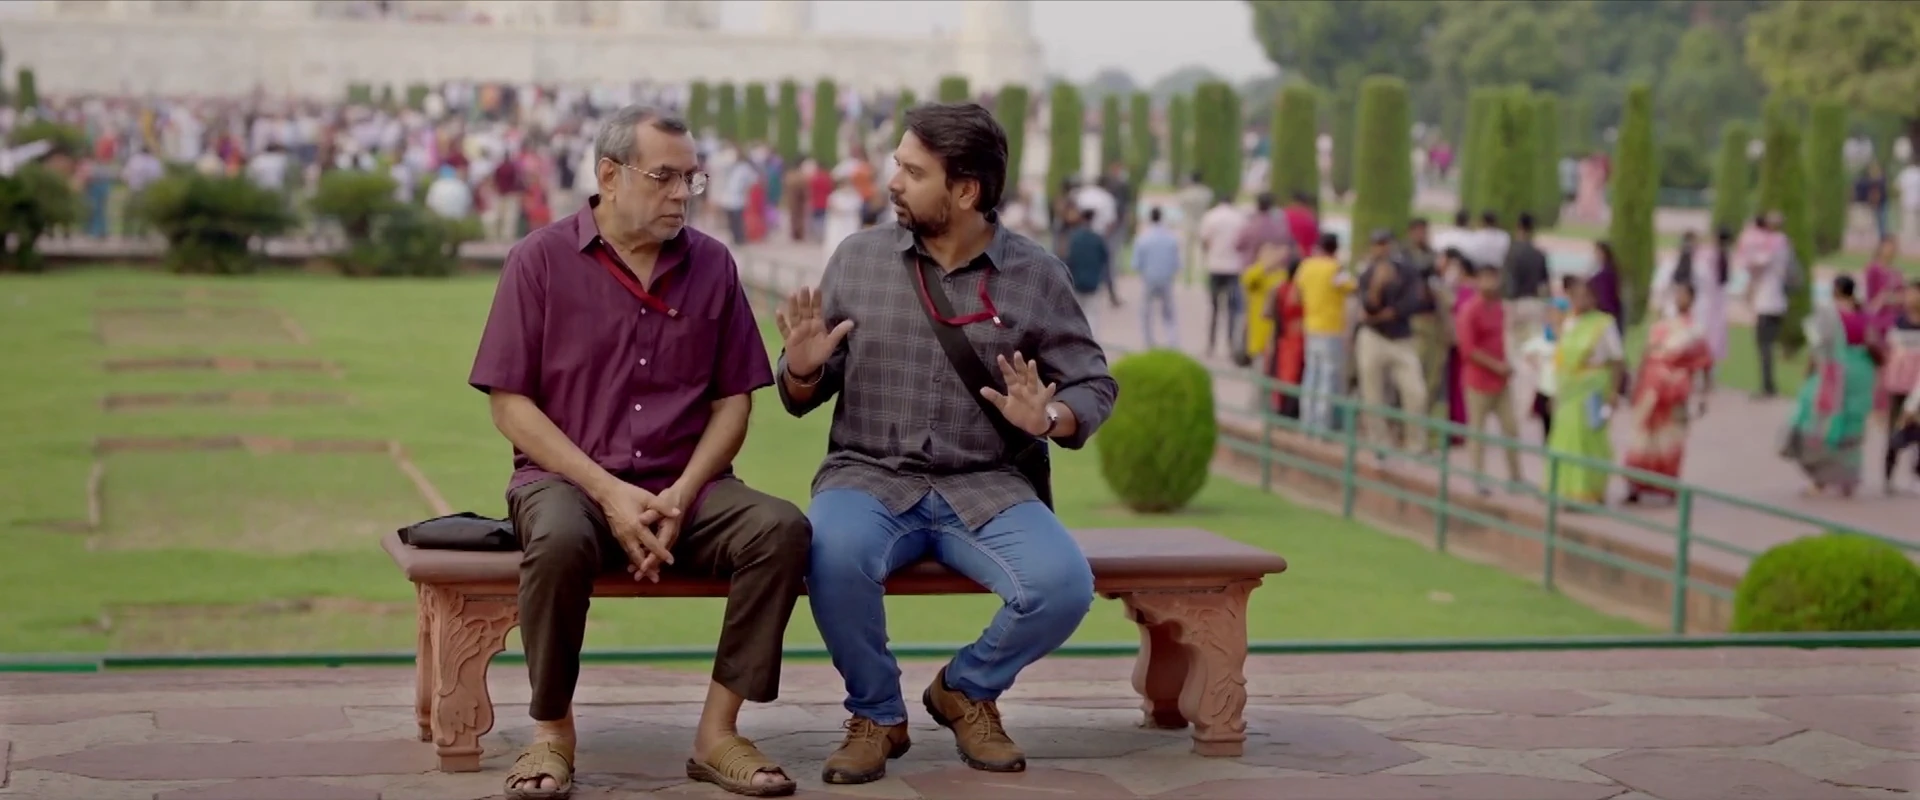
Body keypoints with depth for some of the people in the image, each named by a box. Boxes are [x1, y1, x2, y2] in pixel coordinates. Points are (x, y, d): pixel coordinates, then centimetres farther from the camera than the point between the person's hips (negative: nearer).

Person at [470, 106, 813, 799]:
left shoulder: (712, 265, 7)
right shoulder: (542, 260, -1)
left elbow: (732, 401, 8)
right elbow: (509, 404, -4)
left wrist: (682, 496, -9)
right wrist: (608, 491, -14)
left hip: (684, 486, 3)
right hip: (565, 476, -3)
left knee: (782, 528, -26)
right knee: (561, 539, -37)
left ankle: (717, 732, -17)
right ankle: (552, 733, -16)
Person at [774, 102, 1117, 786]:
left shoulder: (1035, 275, 2)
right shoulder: (857, 258, 4)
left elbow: (1094, 384, 7)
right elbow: (803, 399, 10)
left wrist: (1051, 418, -15)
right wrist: (802, 369, -15)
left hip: (985, 487, 1)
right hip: (869, 477, 0)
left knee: (1064, 584, -27)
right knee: (835, 554, -35)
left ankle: (966, 690, 8)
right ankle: (877, 714, -6)